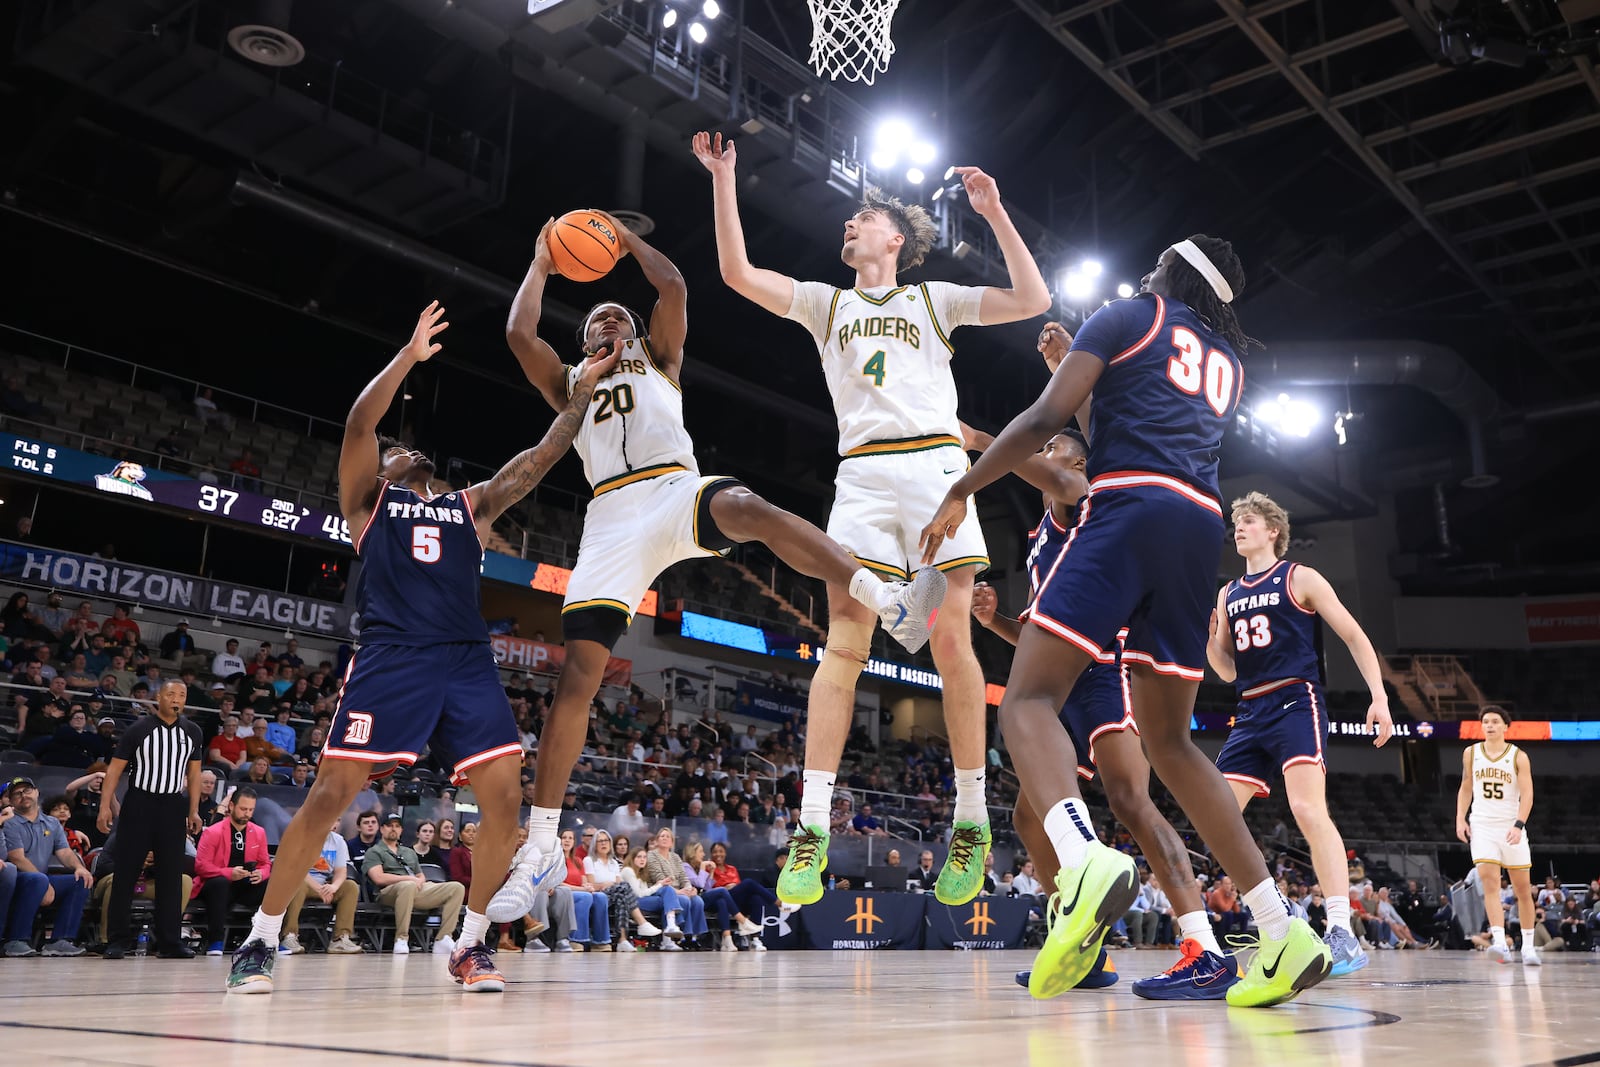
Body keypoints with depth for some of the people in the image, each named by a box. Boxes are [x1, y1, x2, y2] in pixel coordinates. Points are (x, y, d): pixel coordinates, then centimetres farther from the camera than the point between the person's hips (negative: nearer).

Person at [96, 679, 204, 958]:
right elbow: (115, 768, -4)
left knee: (171, 875, 3)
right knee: (126, 873, -2)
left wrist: (193, 811, 8)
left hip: (173, 806, 3)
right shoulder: (140, 729, -5)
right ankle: (117, 940, 7)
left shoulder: (192, 732, 6)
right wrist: (105, 806, -11)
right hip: (139, 803, -3)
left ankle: (170, 941, 7)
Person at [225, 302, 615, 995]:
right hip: (391, 657, -3)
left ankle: (470, 945, 7)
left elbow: (542, 456, 22)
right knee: (331, 792, -9)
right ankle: (260, 941, 6)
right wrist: (410, 354, 2)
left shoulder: (471, 506, 26)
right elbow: (359, 424, 1)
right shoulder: (367, 499, 17)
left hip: (468, 661, 3)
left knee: (503, 795, -8)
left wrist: (581, 391, 18)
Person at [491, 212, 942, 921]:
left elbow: (673, 287, 12)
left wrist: (626, 237, 25)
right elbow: (519, 332, 14)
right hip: (613, 520, 2)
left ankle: (893, 604, -52)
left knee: (745, 508, -39)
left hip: (679, 491, -1)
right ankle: (540, 844, 0)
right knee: (578, 677, -7)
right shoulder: (568, 384, 30)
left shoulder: (658, 358, 27)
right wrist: (542, 264, 26)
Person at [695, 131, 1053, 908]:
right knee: (844, 645, -9)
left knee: (951, 642, -7)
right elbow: (738, 273, 11)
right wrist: (723, 180, 8)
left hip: (935, 464, -1)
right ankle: (812, 830, -10)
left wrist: (994, 214, 1)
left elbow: (1033, 301, 7)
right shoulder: (826, 304, 21)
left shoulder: (935, 299, 17)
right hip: (863, 473, 1)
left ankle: (971, 822, 3)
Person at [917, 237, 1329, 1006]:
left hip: (1129, 509, -7)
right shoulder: (1228, 364, 30)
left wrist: (960, 493, 4)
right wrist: (1079, 358, 44)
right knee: (1168, 740, 12)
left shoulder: (1128, 317, 10)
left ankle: (1087, 864, -41)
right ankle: (1285, 934, 6)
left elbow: (1047, 418, -2)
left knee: (1028, 698, -12)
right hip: (1201, 524, 7)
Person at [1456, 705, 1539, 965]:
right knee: (1489, 882, -15)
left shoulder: (1518, 756, -2)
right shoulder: (1471, 753, 6)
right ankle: (1501, 944, -22)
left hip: (1511, 827, -1)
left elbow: (1527, 794, -10)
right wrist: (1460, 819, 3)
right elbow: (1465, 788, 15)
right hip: (1482, 826, 1)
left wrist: (1519, 825, -23)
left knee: (1523, 889, 6)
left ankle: (1528, 947, 19)